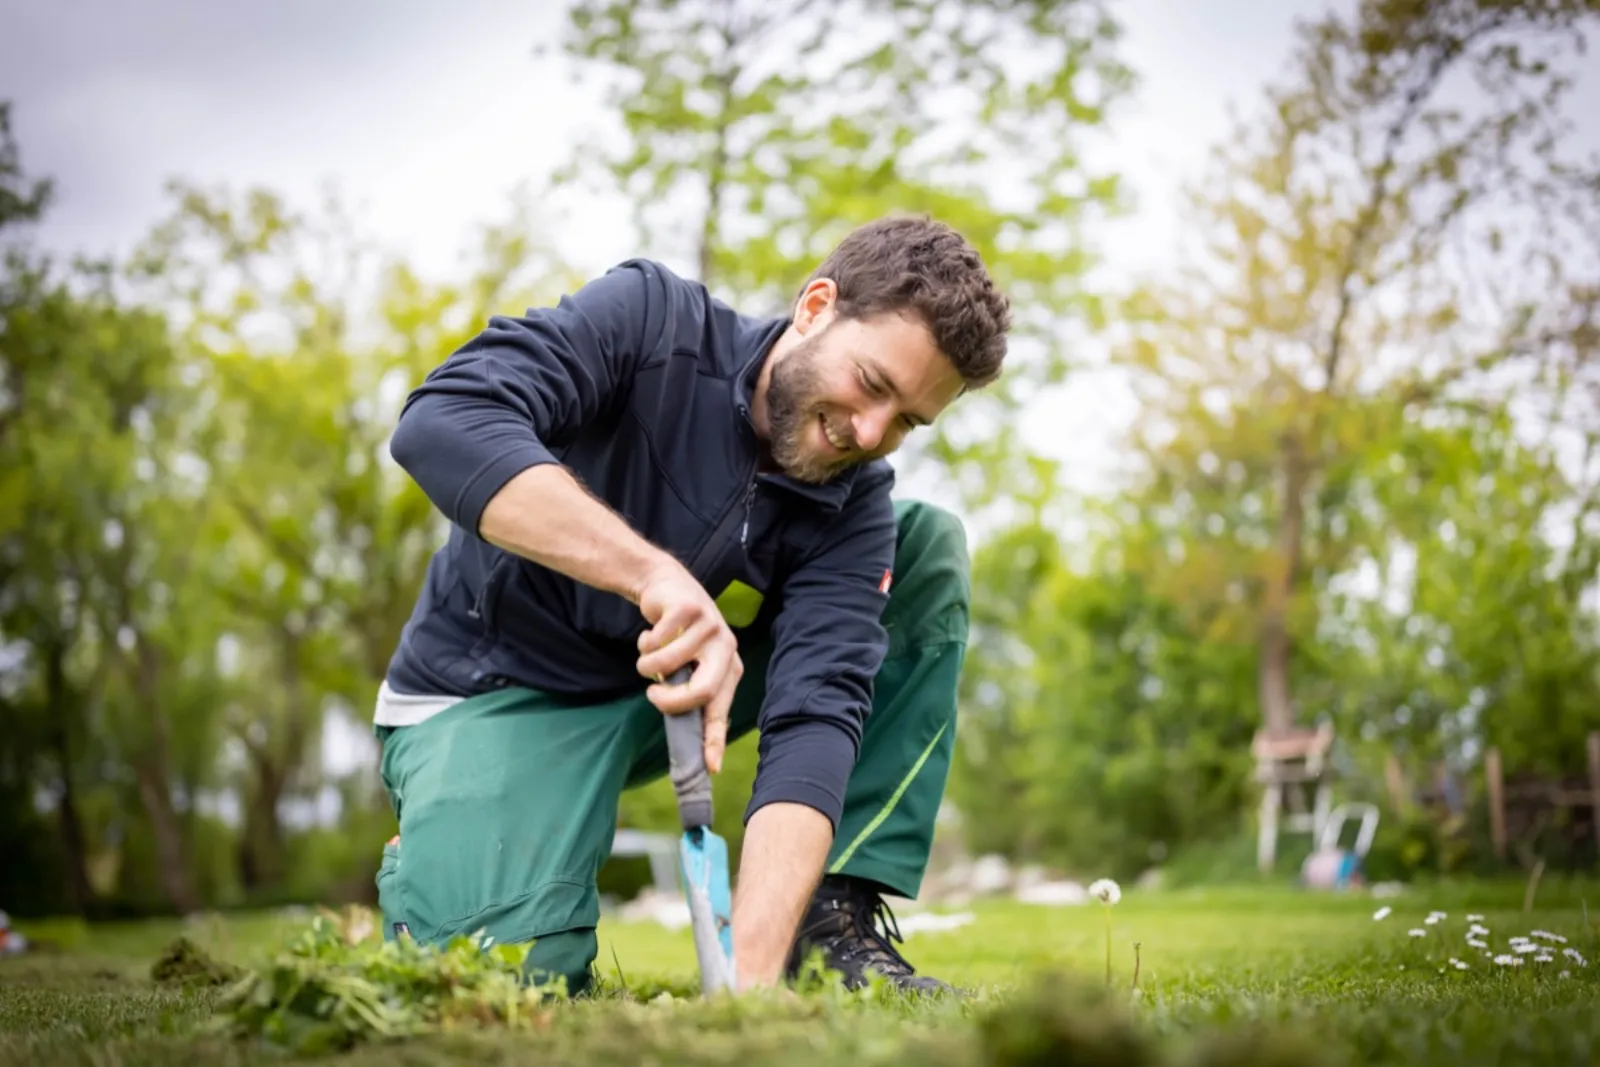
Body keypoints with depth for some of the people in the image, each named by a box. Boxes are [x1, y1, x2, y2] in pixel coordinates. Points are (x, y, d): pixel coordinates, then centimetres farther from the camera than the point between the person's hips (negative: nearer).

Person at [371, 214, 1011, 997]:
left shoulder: (852, 509, -13)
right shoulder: (650, 321, -21)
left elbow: (814, 716, -26)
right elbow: (441, 421, -37)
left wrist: (754, 966, -41)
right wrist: (654, 573, -46)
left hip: (679, 689, 4)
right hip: (499, 691, -4)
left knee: (930, 543, -9)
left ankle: (835, 919, -9)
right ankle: (420, 868, 7)